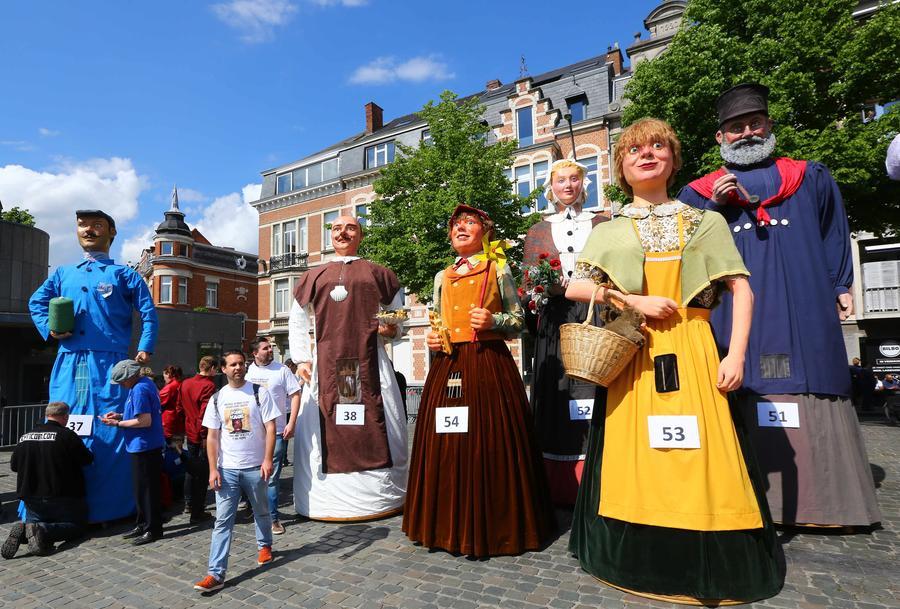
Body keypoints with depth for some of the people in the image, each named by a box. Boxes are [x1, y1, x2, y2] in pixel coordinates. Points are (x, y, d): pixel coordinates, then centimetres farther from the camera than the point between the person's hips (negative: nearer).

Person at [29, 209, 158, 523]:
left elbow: (148, 313, 5)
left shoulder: (123, 274, 8)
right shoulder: (63, 273, 20)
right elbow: (36, 302, 27)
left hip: (110, 365, -4)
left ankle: (110, 506, 6)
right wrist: (48, 328, 7)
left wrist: (144, 349, -5)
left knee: (109, 434, -3)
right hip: (69, 364, 4)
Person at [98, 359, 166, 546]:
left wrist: (117, 423, -14)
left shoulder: (139, 389, -20)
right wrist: (120, 415, 11)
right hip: (143, 445, 10)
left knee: (147, 488, -1)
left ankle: (152, 530, 9)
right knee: (141, 487, 17)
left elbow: (145, 421, -23)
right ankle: (142, 525, 28)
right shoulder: (144, 383, 11)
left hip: (145, 446, -10)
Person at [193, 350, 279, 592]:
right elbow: (212, 436, 4)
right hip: (227, 469, 1)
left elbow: (270, 428, -7)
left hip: (255, 467, -1)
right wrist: (213, 469, -3)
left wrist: (267, 459, -15)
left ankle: (265, 546, 41)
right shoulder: (217, 398, 2)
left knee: (261, 512, 16)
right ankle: (216, 574, 6)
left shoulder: (259, 392, -5)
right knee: (223, 520, 1)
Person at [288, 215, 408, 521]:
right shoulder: (313, 277, 17)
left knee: (376, 429, 0)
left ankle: (383, 497, 12)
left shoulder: (378, 274, 13)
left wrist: (392, 329, -5)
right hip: (325, 364, 2)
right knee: (324, 430, 2)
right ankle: (326, 499, 15)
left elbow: (398, 316, 17)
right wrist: (301, 358, 7)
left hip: (369, 361, -1)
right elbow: (297, 322, 19)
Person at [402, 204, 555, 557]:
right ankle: (449, 526, 21)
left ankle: (491, 528, 13)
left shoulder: (497, 270, 5)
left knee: (487, 444, -4)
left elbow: (519, 321, 3)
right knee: (445, 446, 5)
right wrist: (432, 337, 3)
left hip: (489, 365, -4)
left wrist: (494, 321, -15)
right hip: (448, 367, 4)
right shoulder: (442, 277, 17)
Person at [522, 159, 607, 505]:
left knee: (595, 393, -6)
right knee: (558, 397, -1)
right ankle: (561, 489, 8)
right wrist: (549, 287, -10)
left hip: (596, 319, -1)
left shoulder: (602, 225, 14)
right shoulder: (538, 232, 16)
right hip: (555, 324, 1)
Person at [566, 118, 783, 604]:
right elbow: (575, 288, 0)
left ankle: (708, 569, 22)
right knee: (635, 459, 3)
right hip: (634, 357, 1)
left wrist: (735, 355, -6)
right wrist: (636, 301, -11)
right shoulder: (609, 232, 8)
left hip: (691, 352, 0)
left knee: (698, 457, 0)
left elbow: (742, 291, 4)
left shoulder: (704, 222, 8)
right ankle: (645, 564, 23)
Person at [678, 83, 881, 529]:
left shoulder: (811, 179, 17)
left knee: (814, 413, 1)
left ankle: (823, 502, 13)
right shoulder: (699, 193, 11)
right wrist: (715, 207, -6)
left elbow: (834, 234, 23)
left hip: (804, 317, 2)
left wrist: (840, 286, 15)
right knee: (746, 407, -5)